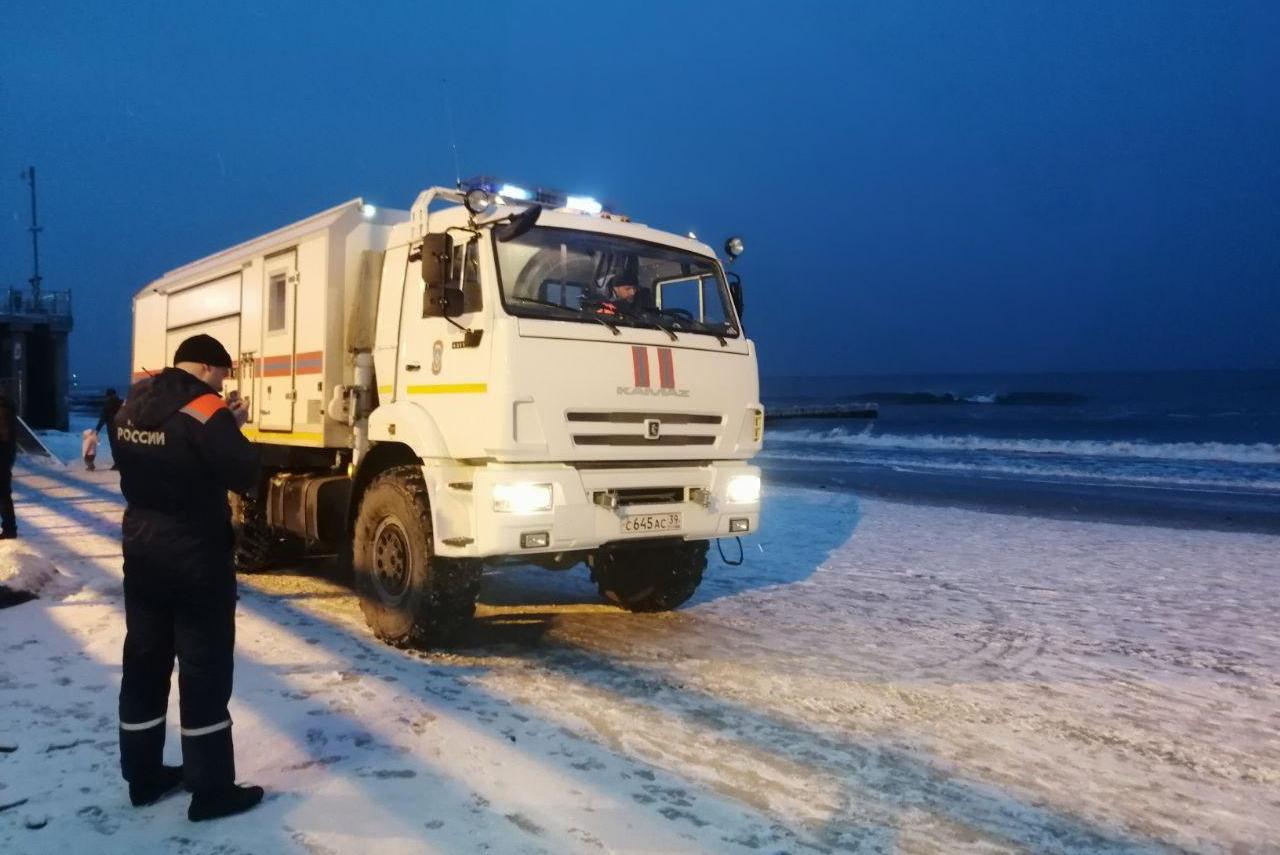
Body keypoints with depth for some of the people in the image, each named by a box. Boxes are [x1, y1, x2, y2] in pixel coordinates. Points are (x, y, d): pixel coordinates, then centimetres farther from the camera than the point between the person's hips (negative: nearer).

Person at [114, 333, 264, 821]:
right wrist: (232, 427, 0)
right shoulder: (204, 411, -17)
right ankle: (211, 790, 6)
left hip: (142, 552, 8)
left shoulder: (132, 407, 8)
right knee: (205, 670, -1)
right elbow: (246, 476, -17)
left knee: (144, 662, 15)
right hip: (196, 557, -8)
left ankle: (143, 776, 26)